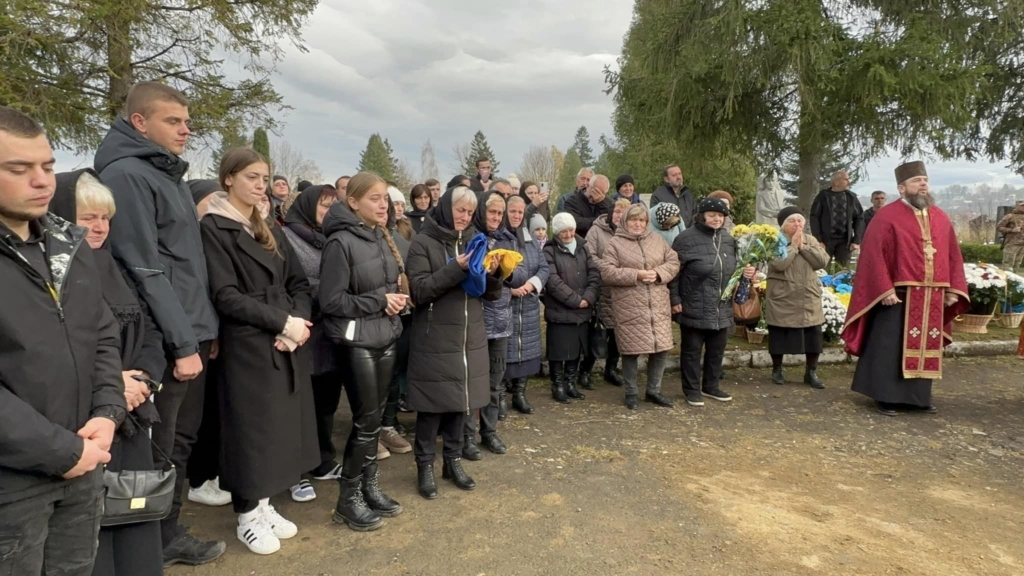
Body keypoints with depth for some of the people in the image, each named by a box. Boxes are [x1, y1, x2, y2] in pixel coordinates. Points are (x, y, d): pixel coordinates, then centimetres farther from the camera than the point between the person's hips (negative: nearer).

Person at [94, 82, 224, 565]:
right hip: (164, 342, -9)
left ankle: (169, 535, 30)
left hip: (192, 333, 9)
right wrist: (183, 343, -19)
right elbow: (146, 270, -19)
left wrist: (203, 330, 16)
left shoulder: (170, 174, 16)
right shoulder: (126, 175, -13)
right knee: (156, 452, 3)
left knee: (182, 442, 16)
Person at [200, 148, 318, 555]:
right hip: (248, 346, -6)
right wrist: (282, 321, -16)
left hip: (288, 344, 6)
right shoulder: (213, 228, -6)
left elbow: (299, 283, 11)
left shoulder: (271, 230, 15)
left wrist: (299, 322, -8)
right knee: (252, 429, 3)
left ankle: (264, 505, 28)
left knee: (282, 426, 11)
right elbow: (225, 295, -14)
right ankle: (246, 516, 21)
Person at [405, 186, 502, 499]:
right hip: (434, 339, -5)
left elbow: (490, 292, 9)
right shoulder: (423, 242, -6)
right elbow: (419, 290, -15)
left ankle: (453, 461, 27)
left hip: (469, 337, 5)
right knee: (433, 403, 2)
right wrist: (456, 268, -23)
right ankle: (425, 466, 18)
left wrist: (493, 272, -12)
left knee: (459, 400, 13)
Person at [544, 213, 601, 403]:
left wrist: (588, 298, -12)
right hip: (559, 311, -5)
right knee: (559, 351, 2)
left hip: (582, 311, 5)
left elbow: (595, 274, 4)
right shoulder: (549, 251, -6)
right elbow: (553, 281, -16)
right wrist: (576, 300, -15)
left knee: (577, 349, 13)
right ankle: (558, 386, 16)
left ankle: (570, 384, 26)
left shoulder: (582, 249, 12)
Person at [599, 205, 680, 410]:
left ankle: (653, 391, 26)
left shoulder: (657, 240, 12)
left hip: (658, 305, 4)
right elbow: (606, 272, -11)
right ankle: (631, 394, 19)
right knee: (631, 350, 2)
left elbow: (674, 262, 11)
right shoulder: (615, 244, -1)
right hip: (630, 307, -4)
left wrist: (658, 273, -10)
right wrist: (636, 275, -16)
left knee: (661, 348, 7)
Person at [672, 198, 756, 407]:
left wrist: (746, 273, 2)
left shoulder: (728, 240, 10)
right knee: (692, 350, 5)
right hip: (694, 308, -6)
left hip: (721, 308, 6)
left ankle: (711, 386, 32)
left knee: (717, 349, 15)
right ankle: (692, 390, 18)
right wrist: (675, 300, -13)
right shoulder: (686, 238, -11)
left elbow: (732, 270, 23)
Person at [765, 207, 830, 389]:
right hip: (782, 300, -4)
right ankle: (777, 369, 24)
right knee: (780, 336, 6)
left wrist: (803, 246, -10)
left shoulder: (811, 240, 9)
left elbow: (822, 261, -4)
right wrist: (793, 245, -13)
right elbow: (779, 264, -23)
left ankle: (811, 372, 22)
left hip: (809, 300, 4)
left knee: (814, 337, 6)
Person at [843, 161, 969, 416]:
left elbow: (953, 256, 15)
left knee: (925, 347, 13)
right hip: (898, 296, -6)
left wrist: (953, 289, 6)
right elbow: (874, 256, -14)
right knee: (891, 348, 0)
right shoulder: (887, 217, -8)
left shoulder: (941, 218, 11)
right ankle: (885, 396, 10)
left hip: (932, 298, 6)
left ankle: (919, 396, 24)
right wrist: (886, 290, -20)